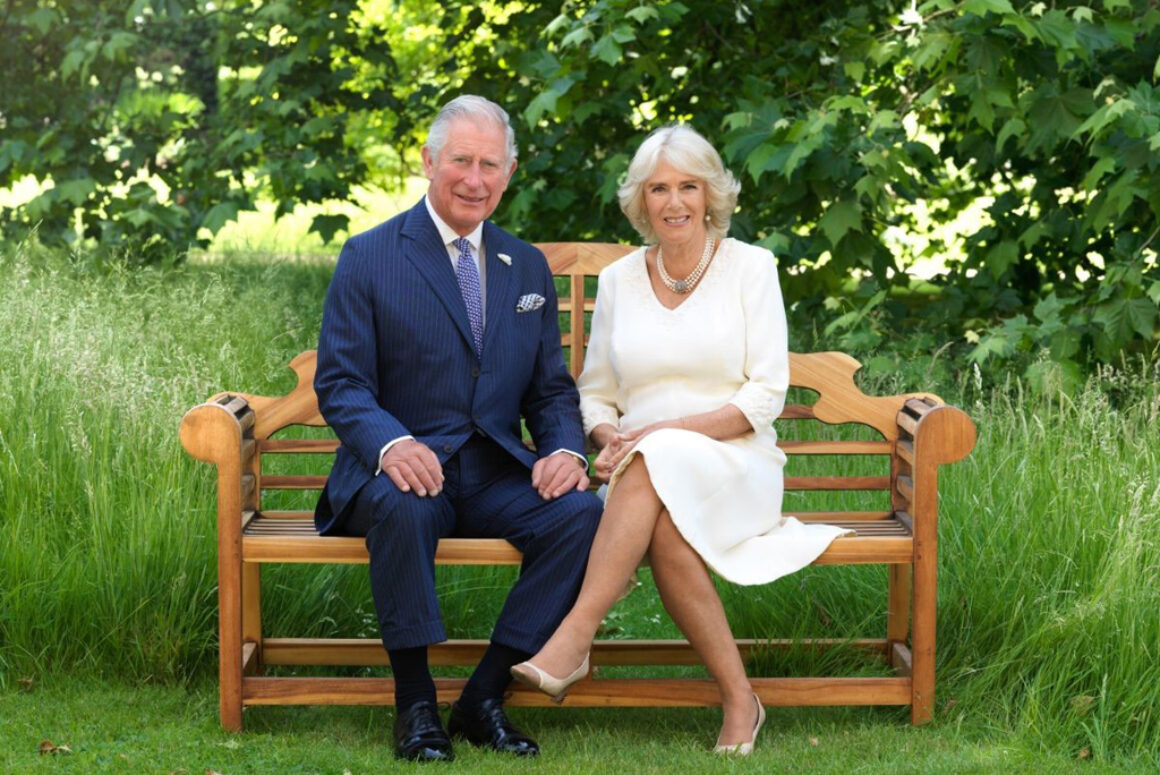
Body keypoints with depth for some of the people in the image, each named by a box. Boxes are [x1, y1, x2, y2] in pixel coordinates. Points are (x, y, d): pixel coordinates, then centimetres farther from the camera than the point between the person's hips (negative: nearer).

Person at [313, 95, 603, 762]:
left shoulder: (528, 267, 16)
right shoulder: (369, 257, 2)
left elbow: (552, 388, 15)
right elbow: (340, 383, -5)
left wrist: (566, 450, -8)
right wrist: (390, 444, -27)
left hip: (496, 474, 4)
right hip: (405, 467, -4)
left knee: (582, 511, -26)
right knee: (403, 507, -38)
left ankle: (485, 699, -17)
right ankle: (416, 703, -22)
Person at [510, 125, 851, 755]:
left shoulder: (749, 266, 4)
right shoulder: (618, 280, 13)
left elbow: (765, 396, -4)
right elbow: (594, 395, 18)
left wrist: (670, 430, -17)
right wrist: (611, 437, -7)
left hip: (736, 468, -3)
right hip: (645, 482, 3)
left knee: (657, 461, -37)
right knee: (663, 525, -36)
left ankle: (575, 637, -42)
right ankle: (737, 698, -31)